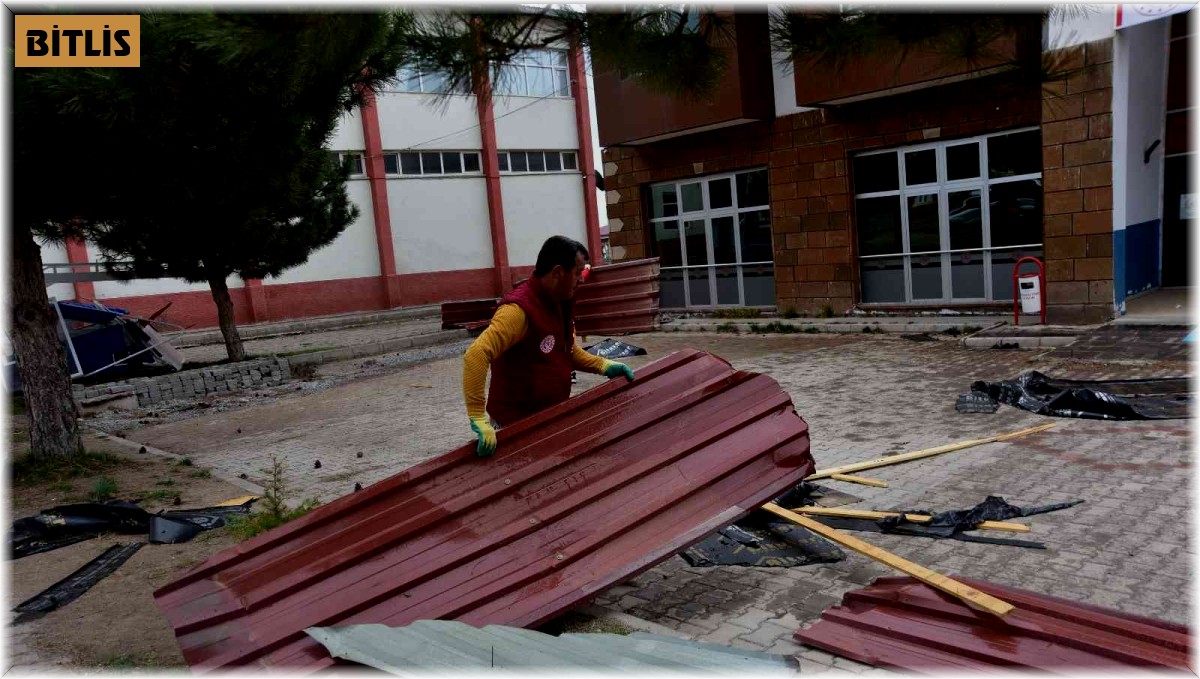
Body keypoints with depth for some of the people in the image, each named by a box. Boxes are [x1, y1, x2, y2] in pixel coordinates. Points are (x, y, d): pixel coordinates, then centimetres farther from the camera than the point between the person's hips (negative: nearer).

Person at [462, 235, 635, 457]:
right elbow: (476, 356, -34)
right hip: (516, 426, -8)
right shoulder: (520, 309, -25)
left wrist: (603, 366, 9)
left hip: (552, 419, 8)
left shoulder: (558, 304, 5)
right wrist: (478, 419, -39)